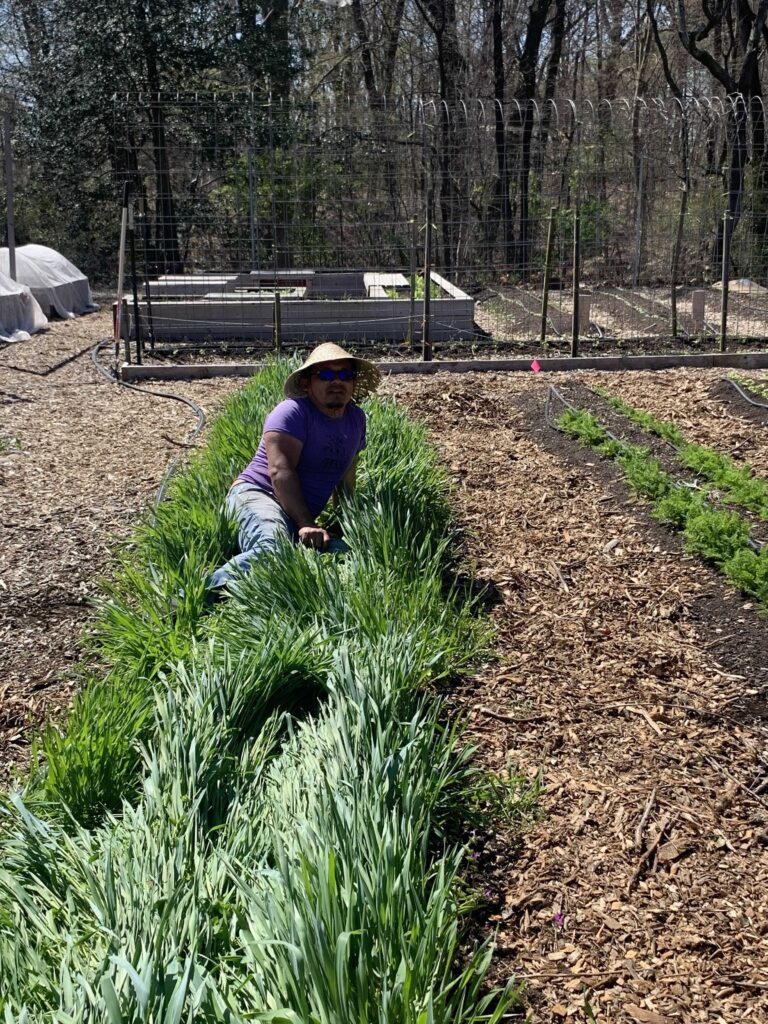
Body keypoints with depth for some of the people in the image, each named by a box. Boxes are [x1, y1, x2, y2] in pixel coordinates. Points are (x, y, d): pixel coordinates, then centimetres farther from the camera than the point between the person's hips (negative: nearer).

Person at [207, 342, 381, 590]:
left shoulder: (356, 418, 15)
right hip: (257, 494, -7)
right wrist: (306, 523, -29)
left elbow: (346, 475, 28)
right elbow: (280, 471, -20)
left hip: (299, 518, 7)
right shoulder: (293, 413, -9)